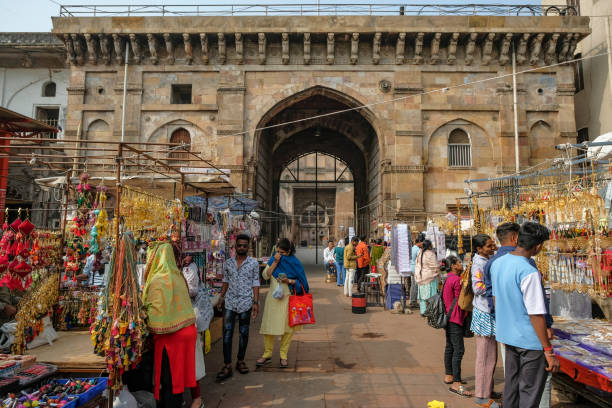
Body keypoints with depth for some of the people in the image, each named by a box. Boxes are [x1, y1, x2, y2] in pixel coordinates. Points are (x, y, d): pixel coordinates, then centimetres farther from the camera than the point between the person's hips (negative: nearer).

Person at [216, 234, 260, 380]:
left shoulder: (254, 263, -1)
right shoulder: (229, 262, 7)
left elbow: (255, 284, -1)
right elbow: (225, 281, 16)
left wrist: (255, 302, -6)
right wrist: (222, 297, 13)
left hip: (245, 303, -2)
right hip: (230, 303, 2)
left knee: (244, 333, 8)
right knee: (227, 333, -3)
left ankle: (240, 361, 24)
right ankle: (227, 366, 3)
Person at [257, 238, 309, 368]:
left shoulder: (295, 262, -1)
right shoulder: (274, 259, 6)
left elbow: (301, 282, 1)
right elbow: (265, 276, -4)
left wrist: (289, 281, -16)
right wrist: (275, 262, -12)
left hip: (288, 298, -2)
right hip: (273, 298, 2)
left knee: (287, 327, 2)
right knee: (268, 325, 1)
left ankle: (283, 356, 16)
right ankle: (267, 355, 16)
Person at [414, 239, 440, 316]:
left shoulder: (420, 254, 7)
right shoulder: (430, 254, -15)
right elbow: (435, 266, -11)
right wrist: (438, 273, 7)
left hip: (420, 277, 7)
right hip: (430, 277, -7)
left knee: (423, 294, 11)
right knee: (430, 295, -2)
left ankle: (423, 311, 15)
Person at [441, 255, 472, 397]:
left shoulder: (448, 279, 13)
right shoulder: (456, 279, -17)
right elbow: (460, 300, -13)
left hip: (448, 317, 10)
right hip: (455, 318, -10)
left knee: (450, 347, 17)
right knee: (458, 350, -8)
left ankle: (448, 376, 28)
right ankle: (456, 383, -6)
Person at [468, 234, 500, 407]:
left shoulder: (486, 261, 12)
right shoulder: (478, 263, -17)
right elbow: (478, 288, -26)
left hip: (491, 312, 10)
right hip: (484, 314, -10)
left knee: (491, 355, 18)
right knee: (485, 356, 0)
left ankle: (488, 390, 31)